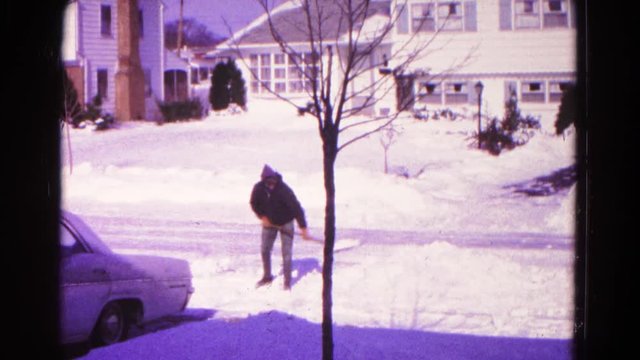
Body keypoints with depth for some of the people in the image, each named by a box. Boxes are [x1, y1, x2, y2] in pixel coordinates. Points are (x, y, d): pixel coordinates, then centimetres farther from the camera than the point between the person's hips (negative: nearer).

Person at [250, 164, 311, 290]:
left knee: (287, 253, -4)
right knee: (264, 250, 11)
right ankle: (267, 276, 31)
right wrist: (262, 216, -14)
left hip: (286, 223, -4)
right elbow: (254, 203, 0)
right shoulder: (258, 188, -21)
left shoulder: (284, 189, -32)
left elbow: (296, 208, -31)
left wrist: (303, 228, -34)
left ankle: (287, 282, 8)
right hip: (269, 222, 4)